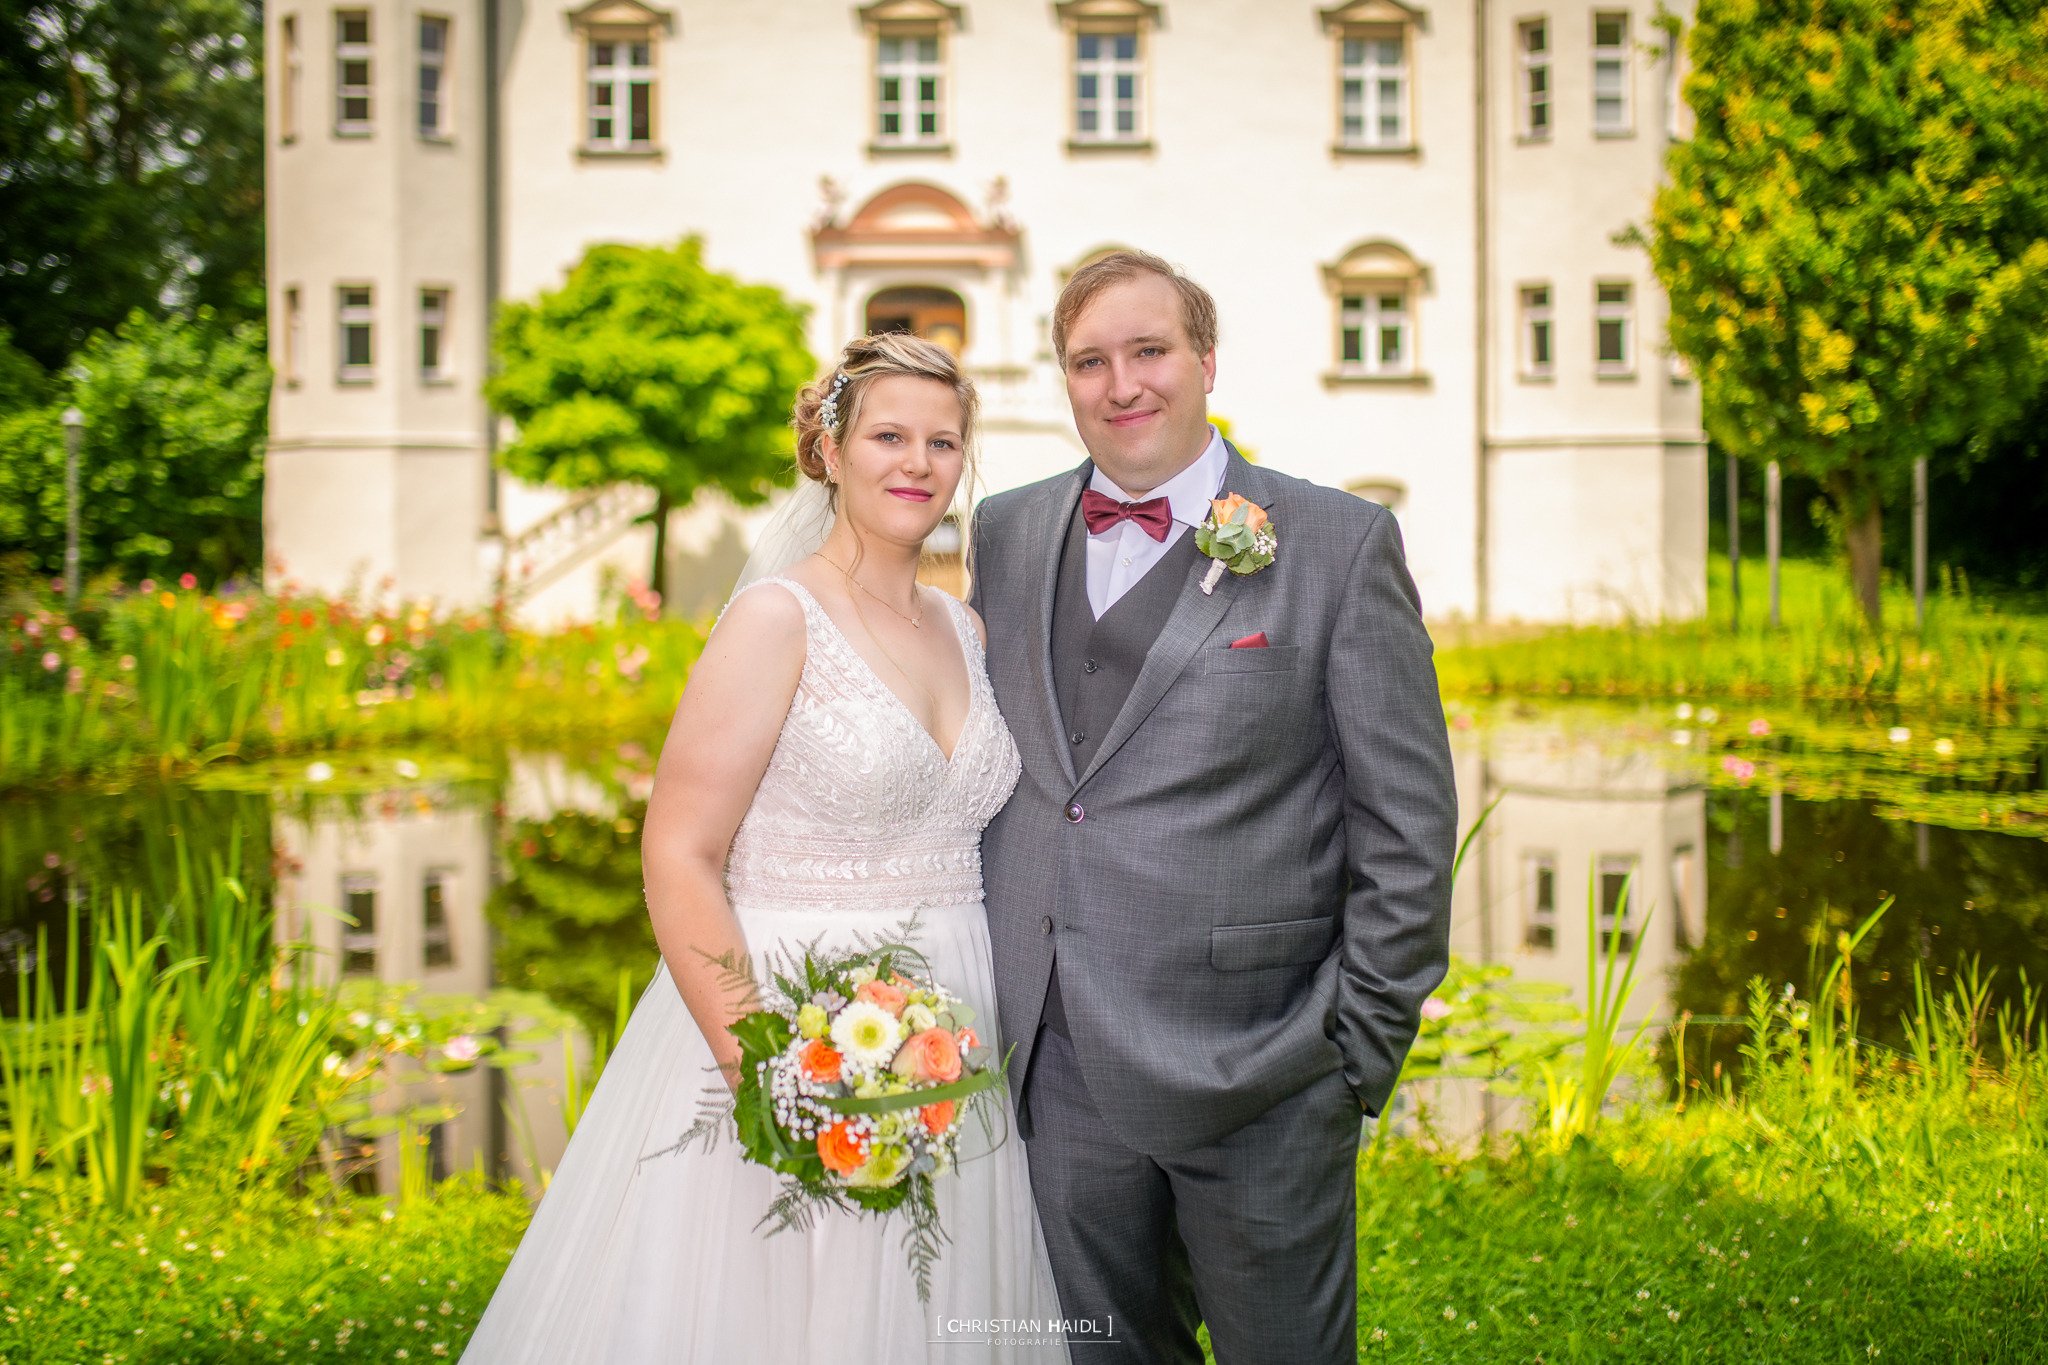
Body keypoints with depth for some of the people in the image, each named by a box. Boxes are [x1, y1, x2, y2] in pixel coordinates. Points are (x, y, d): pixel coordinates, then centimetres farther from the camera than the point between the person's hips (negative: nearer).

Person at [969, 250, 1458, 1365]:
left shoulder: (1339, 543, -4)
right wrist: (984, 998, 10)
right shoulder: (1005, 534, 9)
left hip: (1255, 1073, -4)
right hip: (1054, 1067, 4)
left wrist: (1363, 1045, -7)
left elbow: (1408, 821, -4)